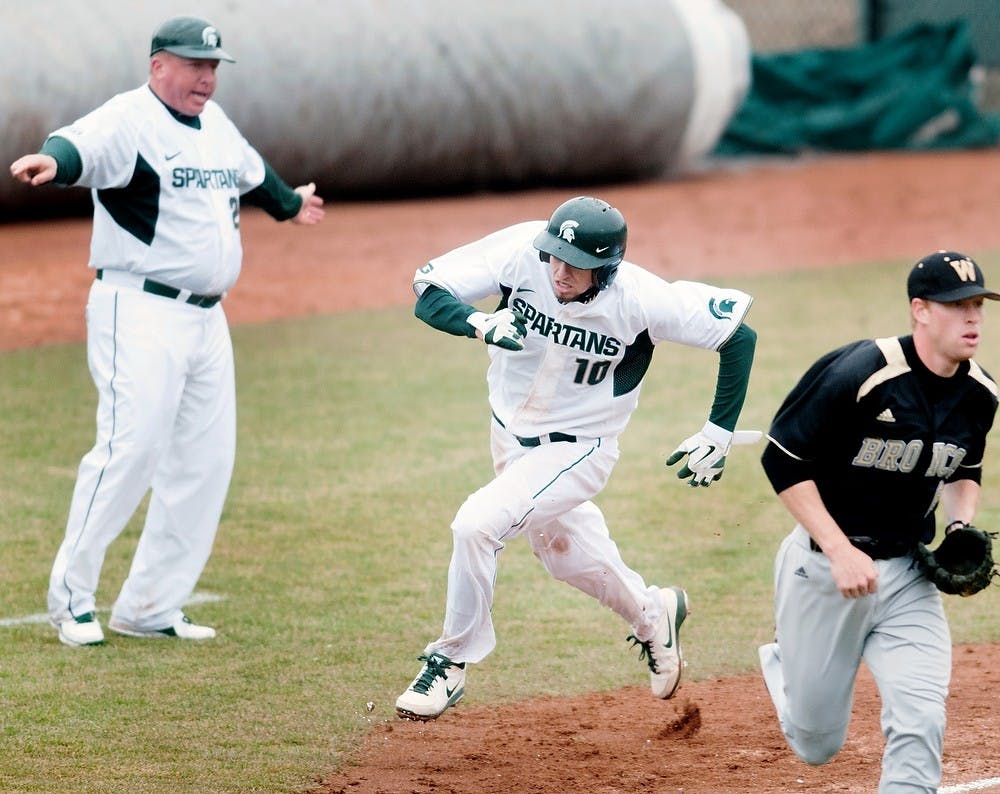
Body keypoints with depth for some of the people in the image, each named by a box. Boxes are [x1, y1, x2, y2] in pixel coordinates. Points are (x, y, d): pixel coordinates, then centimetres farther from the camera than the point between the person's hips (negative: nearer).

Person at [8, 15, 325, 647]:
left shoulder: (215, 123, 14)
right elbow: (84, 145, -33)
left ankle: (151, 607, 15)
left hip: (206, 319, 9)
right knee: (129, 447, -16)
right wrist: (53, 161, -57)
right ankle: (71, 597, -4)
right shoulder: (129, 119, -12)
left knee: (206, 460, 8)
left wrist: (288, 204, 54)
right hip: (140, 311, -9)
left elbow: (251, 172, 35)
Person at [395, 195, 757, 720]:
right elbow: (427, 293, -23)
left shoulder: (642, 300, -29)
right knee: (563, 549, 25)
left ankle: (451, 663, -4)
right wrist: (482, 323, -43)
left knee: (477, 524, -24)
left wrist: (718, 434, -17)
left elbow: (739, 334, -18)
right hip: (510, 435, 5)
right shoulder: (522, 252, -24)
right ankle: (651, 614, 54)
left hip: (577, 452, -5)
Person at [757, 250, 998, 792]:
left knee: (921, 723, -15)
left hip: (908, 577, 4)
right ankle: (782, 666, 44)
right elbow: (783, 461, -18)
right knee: (816, 744, 10)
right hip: (824, 567, -4)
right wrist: (840, 551, -23)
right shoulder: (859, 375, -23)